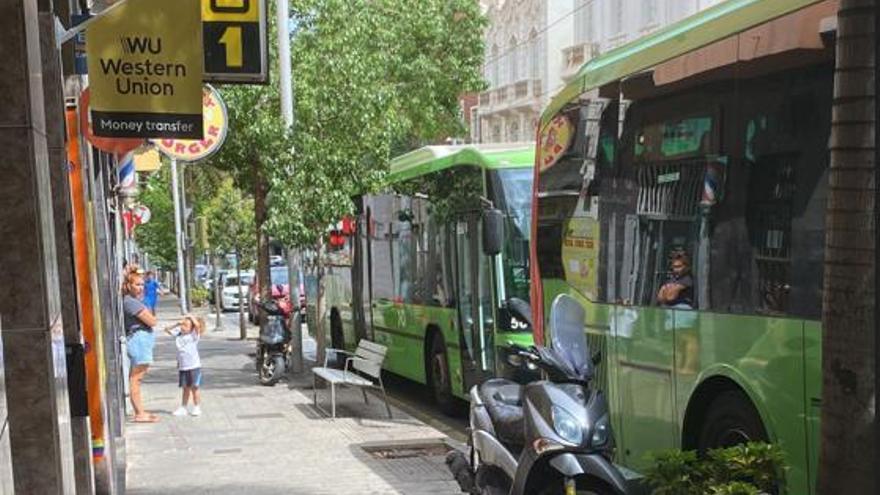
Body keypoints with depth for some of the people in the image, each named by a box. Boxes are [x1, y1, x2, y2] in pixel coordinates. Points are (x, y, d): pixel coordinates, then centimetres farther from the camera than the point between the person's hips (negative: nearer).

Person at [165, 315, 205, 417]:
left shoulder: (194, 335, -7)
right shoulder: (178, 335, 7)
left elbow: (197, 325, -23)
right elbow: (167, 330, 16)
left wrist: (191, 317, -9)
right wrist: (177, 324, 6)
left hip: (194, 366, -5)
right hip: (182, 367, 5)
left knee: (194, 388, 1)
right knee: (186, 388, 13)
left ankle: (197, 408, 9)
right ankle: (183, 408, 17)